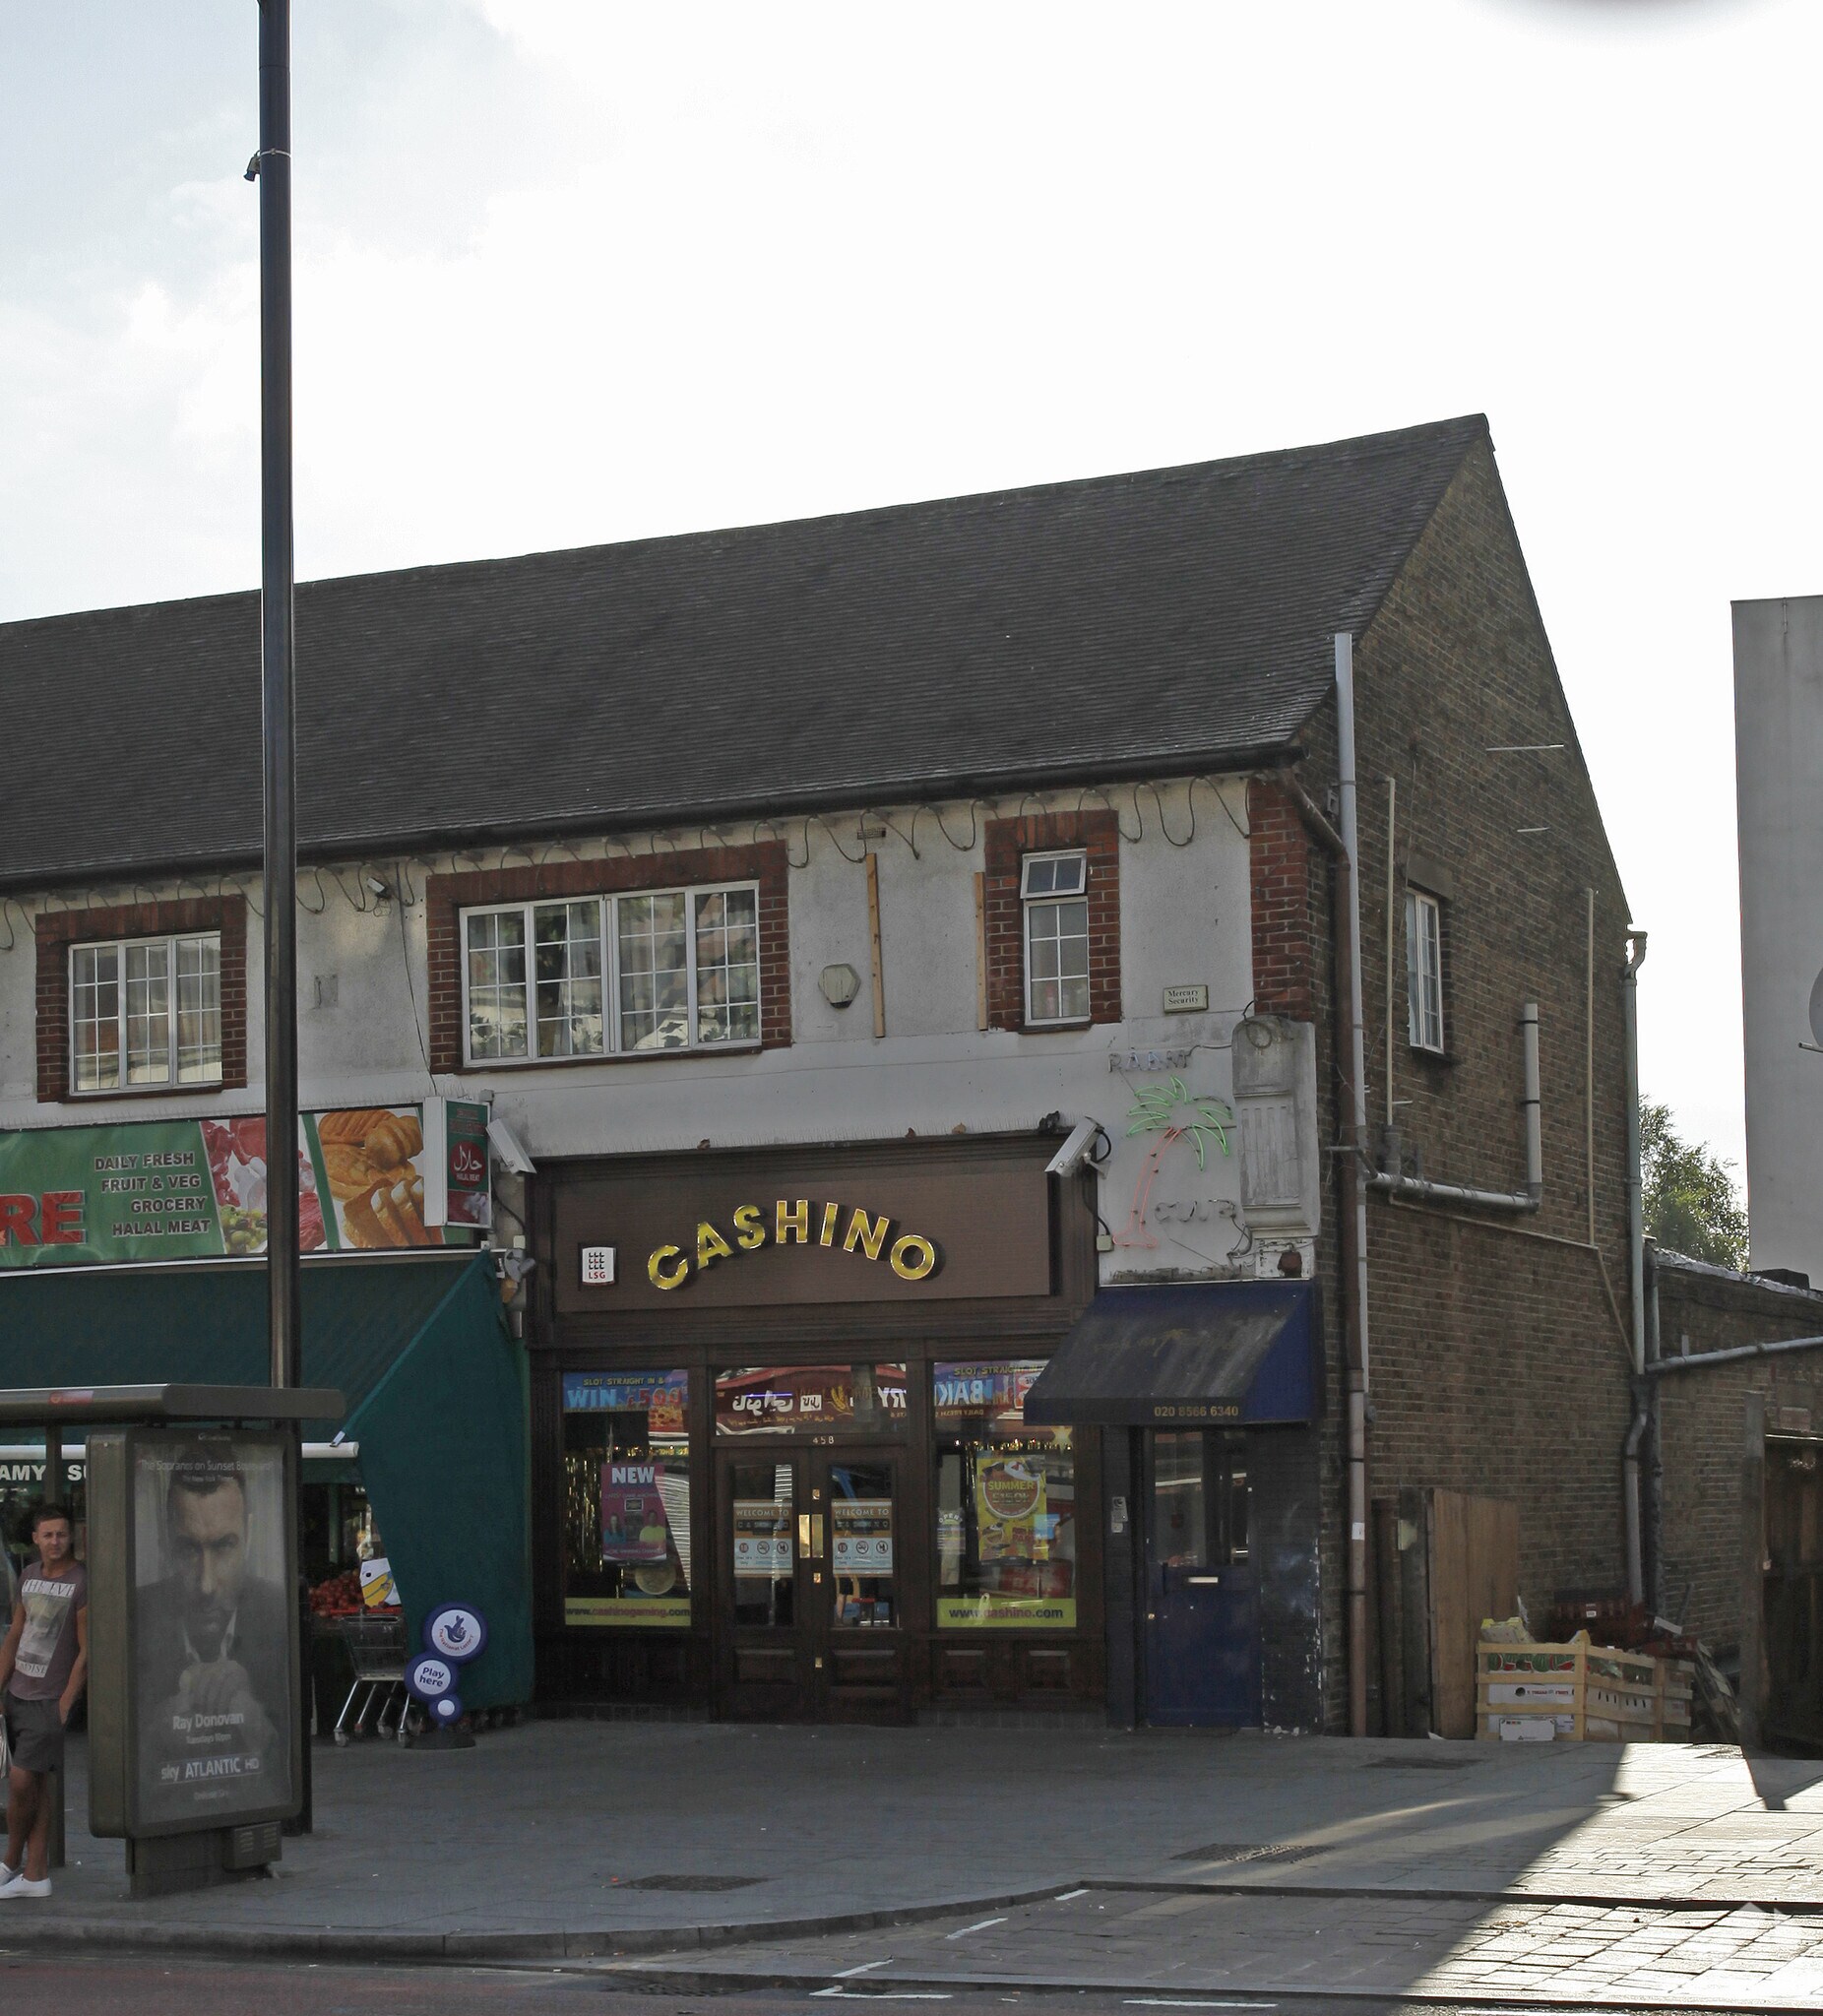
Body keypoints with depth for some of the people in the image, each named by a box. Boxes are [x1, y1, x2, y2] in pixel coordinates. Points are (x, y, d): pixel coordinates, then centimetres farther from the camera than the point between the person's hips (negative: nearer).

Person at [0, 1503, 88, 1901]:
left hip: (50, 1700, -6)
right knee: (32, 1786, 9)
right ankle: (34, 1876, 12)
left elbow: (86, 1652, -11)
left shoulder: (82, 1582, -11)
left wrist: (64, 1706, -14)